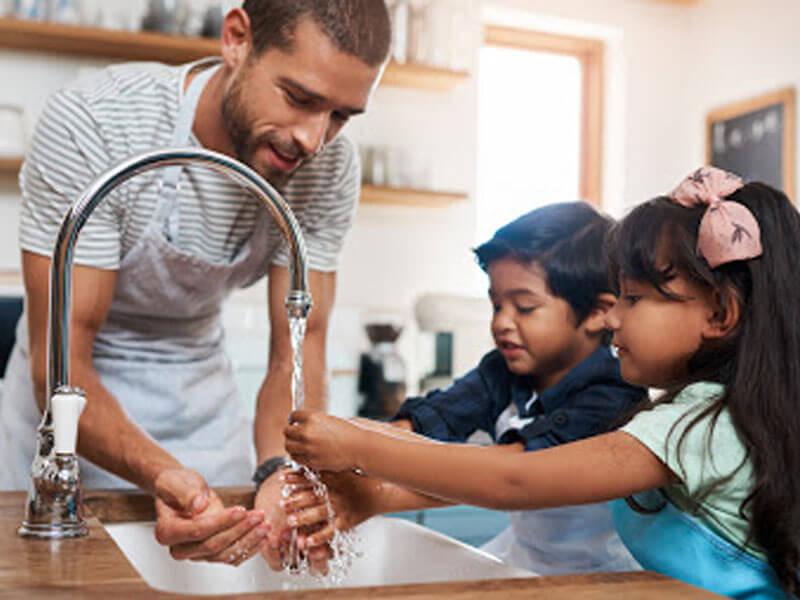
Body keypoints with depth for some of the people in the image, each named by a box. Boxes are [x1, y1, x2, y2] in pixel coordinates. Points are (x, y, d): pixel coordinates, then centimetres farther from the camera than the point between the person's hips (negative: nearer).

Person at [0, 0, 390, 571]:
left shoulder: (330, 166, -17)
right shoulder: (90, 123, -29)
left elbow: (299, 352, -16)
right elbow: (59, 368, -29)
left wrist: (284, 475, -36)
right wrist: (163, 474, -47)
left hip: (204, 392, 3)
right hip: (73, 413, -3)